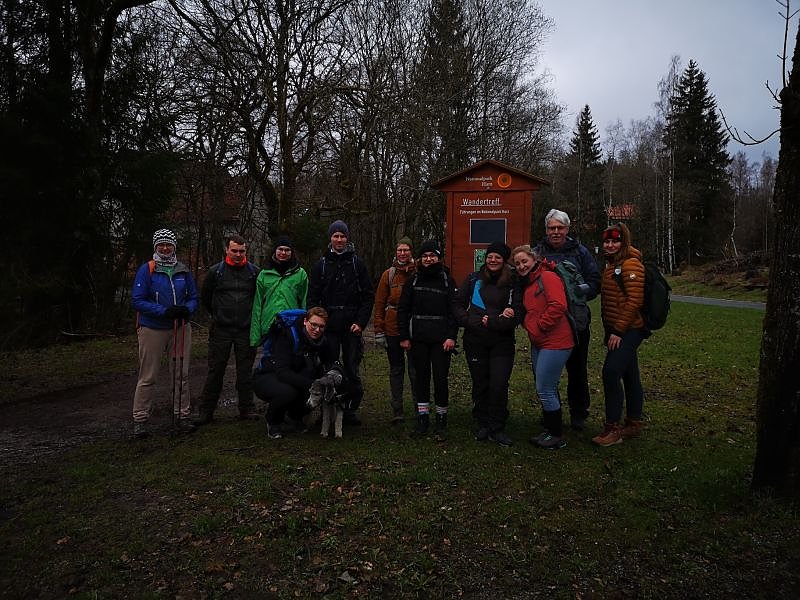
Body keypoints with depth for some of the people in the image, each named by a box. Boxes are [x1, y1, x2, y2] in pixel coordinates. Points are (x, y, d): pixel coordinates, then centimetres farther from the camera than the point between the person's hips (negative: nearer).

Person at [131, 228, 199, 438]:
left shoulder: (183, 271, 7)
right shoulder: (146, 270, -5)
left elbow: (193, 298, 10)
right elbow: (137, 301, -10)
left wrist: (187, 309, -13)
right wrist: (164, 311, -21)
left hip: (180, 328, 4)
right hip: (152, 329, -4)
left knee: (181, 374, 9)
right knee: (148, 377, 1)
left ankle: (182, 416, 19)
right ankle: (140, 420, 11)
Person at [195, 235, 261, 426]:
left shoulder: (254, 272, 2)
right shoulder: (215, 271, 1)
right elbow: (205, 297, 14)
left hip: (246, 329, 1)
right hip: (221, 330, 0)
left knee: (245, 372, 8)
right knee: (215, 371, 3)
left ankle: (247, 409, 19)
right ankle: (205, 411, 12)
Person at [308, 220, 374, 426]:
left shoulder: (357, 264, 6)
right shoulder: (321, 265, 8)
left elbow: (368, 296, 4)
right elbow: (313, 297, 7)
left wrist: (361, 322, -6)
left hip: (352, 326, 0)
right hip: (328, 326, 1)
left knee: (352, 370, 3)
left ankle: (351, 409, 14)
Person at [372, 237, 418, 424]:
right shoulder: (389, 274, 2)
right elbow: (379, 303, 2)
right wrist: (378, 330, -3)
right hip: (393, 329, 1)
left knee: (415, 368, 6)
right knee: (396, 369, 10)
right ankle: (397, 410, 18)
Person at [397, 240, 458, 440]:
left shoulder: (447, 281, 5)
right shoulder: (413, 281, 10)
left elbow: (454, 311, -1)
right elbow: (403, 309, 9)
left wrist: (451, 336, -10)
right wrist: (404, 336, 2)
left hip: (441, 340, -2)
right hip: (418, 339, 2)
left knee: (441, 378, -2)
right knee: (421, 377, 8)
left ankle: (441, 421, 11)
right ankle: (422, 419, 18)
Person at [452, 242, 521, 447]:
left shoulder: (513, 283, -1)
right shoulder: (473, 279, 5)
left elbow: (516, 315, -7)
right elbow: (457, 305, 3)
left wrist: (489, 322, -15)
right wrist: (474, 321, -11)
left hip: (502, 343, -2)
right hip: (475, 341, 2)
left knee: (499, 385, -6)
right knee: (480, 384, 9)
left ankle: (497, 429, 9)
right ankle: (483, 425, 24)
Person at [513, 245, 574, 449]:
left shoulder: (548, 277, -13)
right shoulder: (526, 284, 15)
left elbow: (558, 306, -25)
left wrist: (540, 326, -17)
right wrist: (528, 325, 5)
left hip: (554, 344, -10)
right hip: (538, 344, 10)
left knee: (545, 390, -6)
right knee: (547, 389, 17)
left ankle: (557, 436, 9)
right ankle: (550, 430, 30)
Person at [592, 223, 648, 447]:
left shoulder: (630, 264, -11)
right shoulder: (611, 265, 18)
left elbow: (634, 301, -18)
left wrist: (618, 331, -19)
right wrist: (609, 331, 19)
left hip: (629, 329, -10)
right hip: (617, 330, 10)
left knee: (611, 372, -16)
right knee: (629, 375, 14)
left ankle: (613, 429, -11)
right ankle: (633, 424, 23)